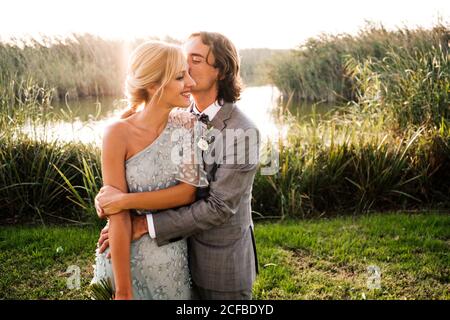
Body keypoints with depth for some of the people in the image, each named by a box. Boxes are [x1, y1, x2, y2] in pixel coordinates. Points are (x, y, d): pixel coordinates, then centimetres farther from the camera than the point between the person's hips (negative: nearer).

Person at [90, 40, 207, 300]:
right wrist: (122, 291, -16)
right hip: (129, 259, -4)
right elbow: (118, 218, -18)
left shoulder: (189, 126, -6)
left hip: (176, 262, 4)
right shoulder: (119, 135, -17)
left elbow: (188, 192, -11)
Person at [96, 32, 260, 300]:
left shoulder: (243, 132, -21)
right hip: (183, 253, 5)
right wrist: (111, 193, -21)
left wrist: (145, 225, -24)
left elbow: (219, 207, -24)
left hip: (222, 264, -5)